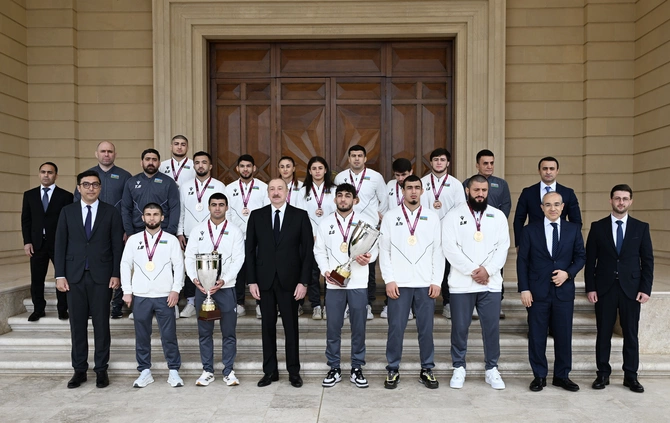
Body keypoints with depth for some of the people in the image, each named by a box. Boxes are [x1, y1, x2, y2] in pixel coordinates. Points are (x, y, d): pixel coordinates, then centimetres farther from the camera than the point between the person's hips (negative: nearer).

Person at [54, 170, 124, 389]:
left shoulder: (111, 212, 2)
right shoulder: (67, 211, 7)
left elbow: (118, 246, 1)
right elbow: (60, 244, 6)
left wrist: (116, 274, -6)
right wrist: (60, 275, -1)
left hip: (101, 276, -2)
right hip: (74, 276, 2)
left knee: (101, 324, 4)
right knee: (77, 324, 7)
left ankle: (101, 369, 14)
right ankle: (79, 369, 18)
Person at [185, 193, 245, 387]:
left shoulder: (235, 232, 1)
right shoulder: (197, 230, 6)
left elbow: (238, 260, -6)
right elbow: (189, 257, 3)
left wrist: (223, 280, -18)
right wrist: (194, 278, -12)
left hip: (226, 287, -1)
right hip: (202, 287, 2)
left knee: (229, 332, 4)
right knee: (204, 331, 9)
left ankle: (229, 371, 15)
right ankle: (207, 371, 20)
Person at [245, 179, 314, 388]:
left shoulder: (300, 215, 0)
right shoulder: (257, 216, 5)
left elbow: (308, 250, -2)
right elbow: (250, 250, 5)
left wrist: (303, 282, -7)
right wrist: (252, 281, -1)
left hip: (289, 281, -1)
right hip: (264, 280, 2)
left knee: (291, 327, 6)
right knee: (268, 326, 9)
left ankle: (294, 371, 18)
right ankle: (270, 371, 20)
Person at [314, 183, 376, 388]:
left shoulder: (364, 222, 3)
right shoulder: (325, 223, 6)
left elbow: (374, 247, 3)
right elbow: (319, 250, 7)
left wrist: (368, 257, -19)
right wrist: (325, 270, -8)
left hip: (358, 283, 0)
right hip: (334, 283, 1)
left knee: (358, 327, 6)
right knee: (333, 327, 5)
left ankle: (357, 369, 18)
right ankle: (334, 368, 18)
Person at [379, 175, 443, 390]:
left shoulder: (432, 217, 7)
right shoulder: (390, 216, 4)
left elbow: (438, 251, 6)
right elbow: (384, 250, 2)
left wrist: (436, 281, 0)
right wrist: (389, 280, -6)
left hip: (426, 283, 1)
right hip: (399, 283, -1)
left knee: (426, 328, 6)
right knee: (396, 328, 1)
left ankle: (427, 370, 20)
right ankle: (393, 370, 14)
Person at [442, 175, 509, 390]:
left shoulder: (498, 216, 8)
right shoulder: (454, 215, 0)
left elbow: (502, 247, 1)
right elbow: (450, 248, -8)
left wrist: (487, 270, -13)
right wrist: (472, 271, -13)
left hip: (491, 283, 2)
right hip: (461, 282, -2)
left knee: (492, 327, 6)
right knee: (460, 327, 5)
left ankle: (492, 369, 21)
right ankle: (459, 368, 20)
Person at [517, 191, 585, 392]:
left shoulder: (574, 229, 6)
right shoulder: (530, 230, 1)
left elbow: (581, 256, 9)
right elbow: (522, 261, 0)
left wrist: (568, 272, -10)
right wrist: (524, 289, -7)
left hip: (564, 291, 1)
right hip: (537, 292, -1)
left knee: (564, 336, 8)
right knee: (537, 336, 4)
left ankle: (562, 376, 22)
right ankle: (539, 376, 17)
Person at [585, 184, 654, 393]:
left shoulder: (641, 227, 4)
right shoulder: (597, 227, 3)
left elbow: (647, 260, 4)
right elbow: (590, 260, 2)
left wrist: (646, 288, -4)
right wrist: (590, 287, -4)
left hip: (631, 289, 0)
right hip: (604, 289, 0)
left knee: (631, 334, 6)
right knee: (603, 333, 5)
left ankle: (631, 376, 17)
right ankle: (603, 374, 15)